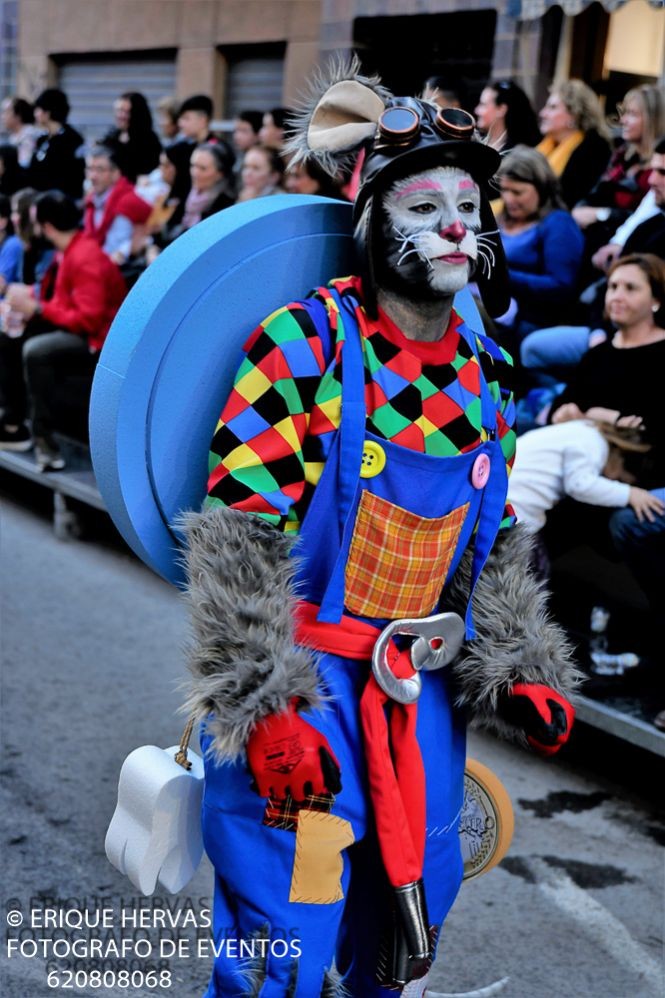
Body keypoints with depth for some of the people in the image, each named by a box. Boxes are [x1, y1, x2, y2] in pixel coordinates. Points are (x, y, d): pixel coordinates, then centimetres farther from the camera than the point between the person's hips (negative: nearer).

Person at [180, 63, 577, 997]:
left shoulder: (485, 369, 5)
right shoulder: (305, 342, -14)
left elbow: (494, 545, 13)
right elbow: (236, 533, -17)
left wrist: (520, 670, 4)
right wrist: (263, 706, -21)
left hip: (420, 685, 6)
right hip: (298, 675, -5)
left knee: (416, 900, 17)